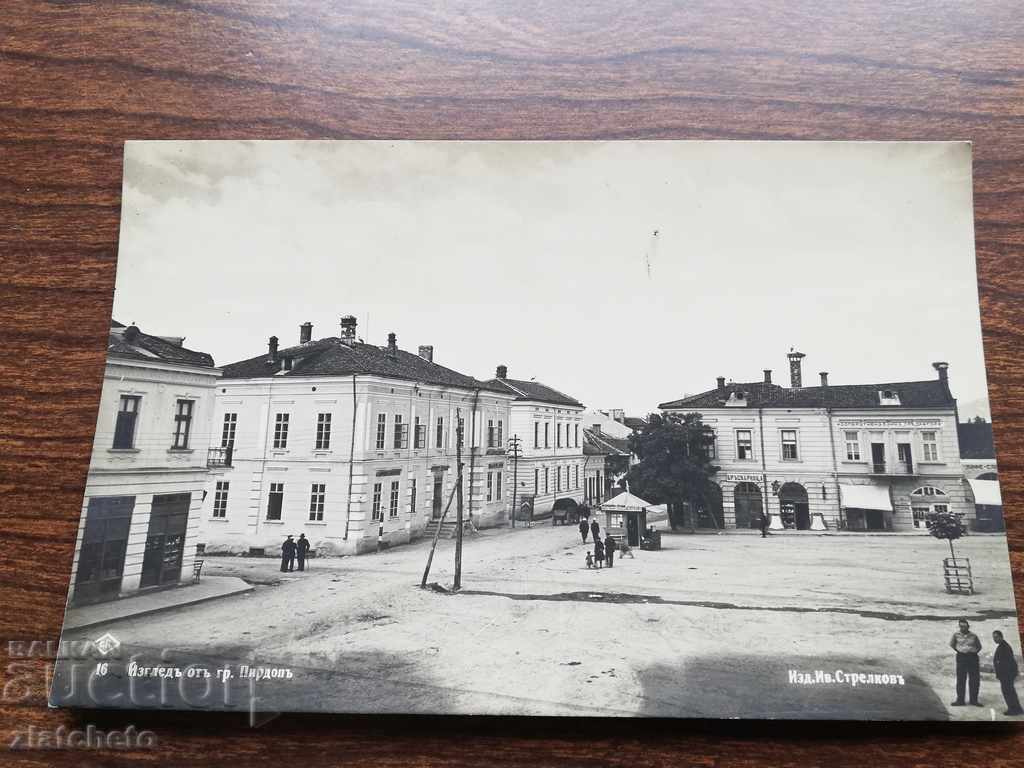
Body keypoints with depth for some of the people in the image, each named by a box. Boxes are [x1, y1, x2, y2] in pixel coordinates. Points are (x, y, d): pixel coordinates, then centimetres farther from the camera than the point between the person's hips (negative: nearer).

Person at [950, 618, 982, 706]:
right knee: (961, 680, 0)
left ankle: (974, 700, 16)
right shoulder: (956, 634, -1)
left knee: (974, 680, 4)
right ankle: (960, 700, 6)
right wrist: (958, 650, 5)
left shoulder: (973, 635, 1)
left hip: (973, 657, 1)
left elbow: (979, 646, 17)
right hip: (961, 657, -1)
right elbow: (951, 644, 14)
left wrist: (974, 652, 4)